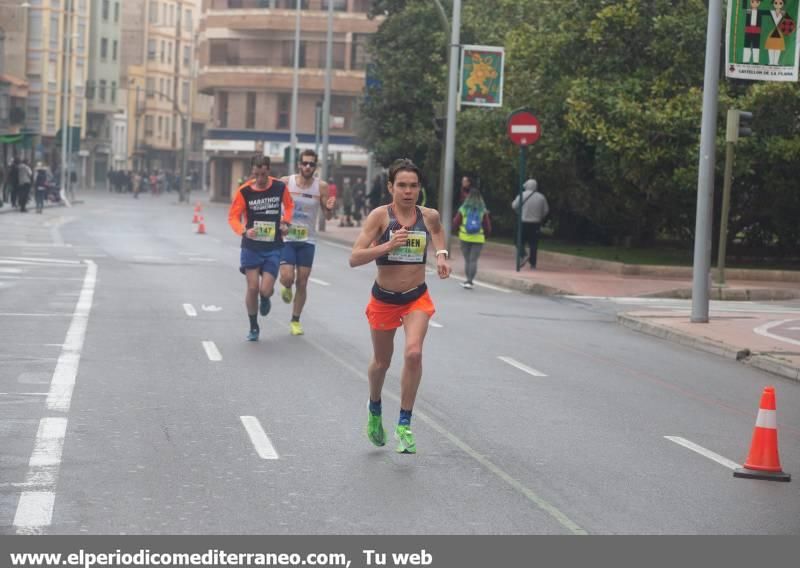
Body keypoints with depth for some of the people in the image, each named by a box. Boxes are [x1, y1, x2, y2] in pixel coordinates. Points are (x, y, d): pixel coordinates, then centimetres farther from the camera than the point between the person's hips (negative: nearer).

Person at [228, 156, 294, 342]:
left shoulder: (280, 187, -3)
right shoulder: (244, 191, -8)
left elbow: (289, 205, 17)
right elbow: (233, 216, -6)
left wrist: (285, 222, 0)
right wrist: (244, 231, -24)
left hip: (273, 247, 0)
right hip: (251, 247, 0)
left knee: (265, 290, -9)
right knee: (252, 288, -3)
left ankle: (265, 299, 31)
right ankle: (253, 327, 18)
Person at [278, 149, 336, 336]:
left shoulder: (321, 187, -3)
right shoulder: (285, 183, -5)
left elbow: (327, 216, 2)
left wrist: (329, 208, -20)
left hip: (307, 240, 1)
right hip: (287, 238, -1)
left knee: (302, 283, 4)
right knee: (287, 277, -15)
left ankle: (295, 320, 18)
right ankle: (286, 288, 23)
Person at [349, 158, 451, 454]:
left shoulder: (429, 216, -3)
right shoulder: (380, 216, -12)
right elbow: (355, 258, -18)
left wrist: (441, 254, 7)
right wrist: (388, 246, -30)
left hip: (417, 299, 1)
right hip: (384, 299, -1)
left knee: (413, 353, -22)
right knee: (381, 362, 15)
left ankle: (404, 425, -10)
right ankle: (374, 408, 47)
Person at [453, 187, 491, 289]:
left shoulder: (463, 209, -4)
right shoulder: (483, 211, -4)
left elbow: (455, 224, -1)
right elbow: (488, 227, -2)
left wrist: (459, 229, 21)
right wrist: (485, 234, 19)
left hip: (465, 237, 0)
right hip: (478, 239, 0)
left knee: (467, 260, 9)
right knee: (473, 260, -1)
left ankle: (468, 281, 11)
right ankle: (469, 281, -9)